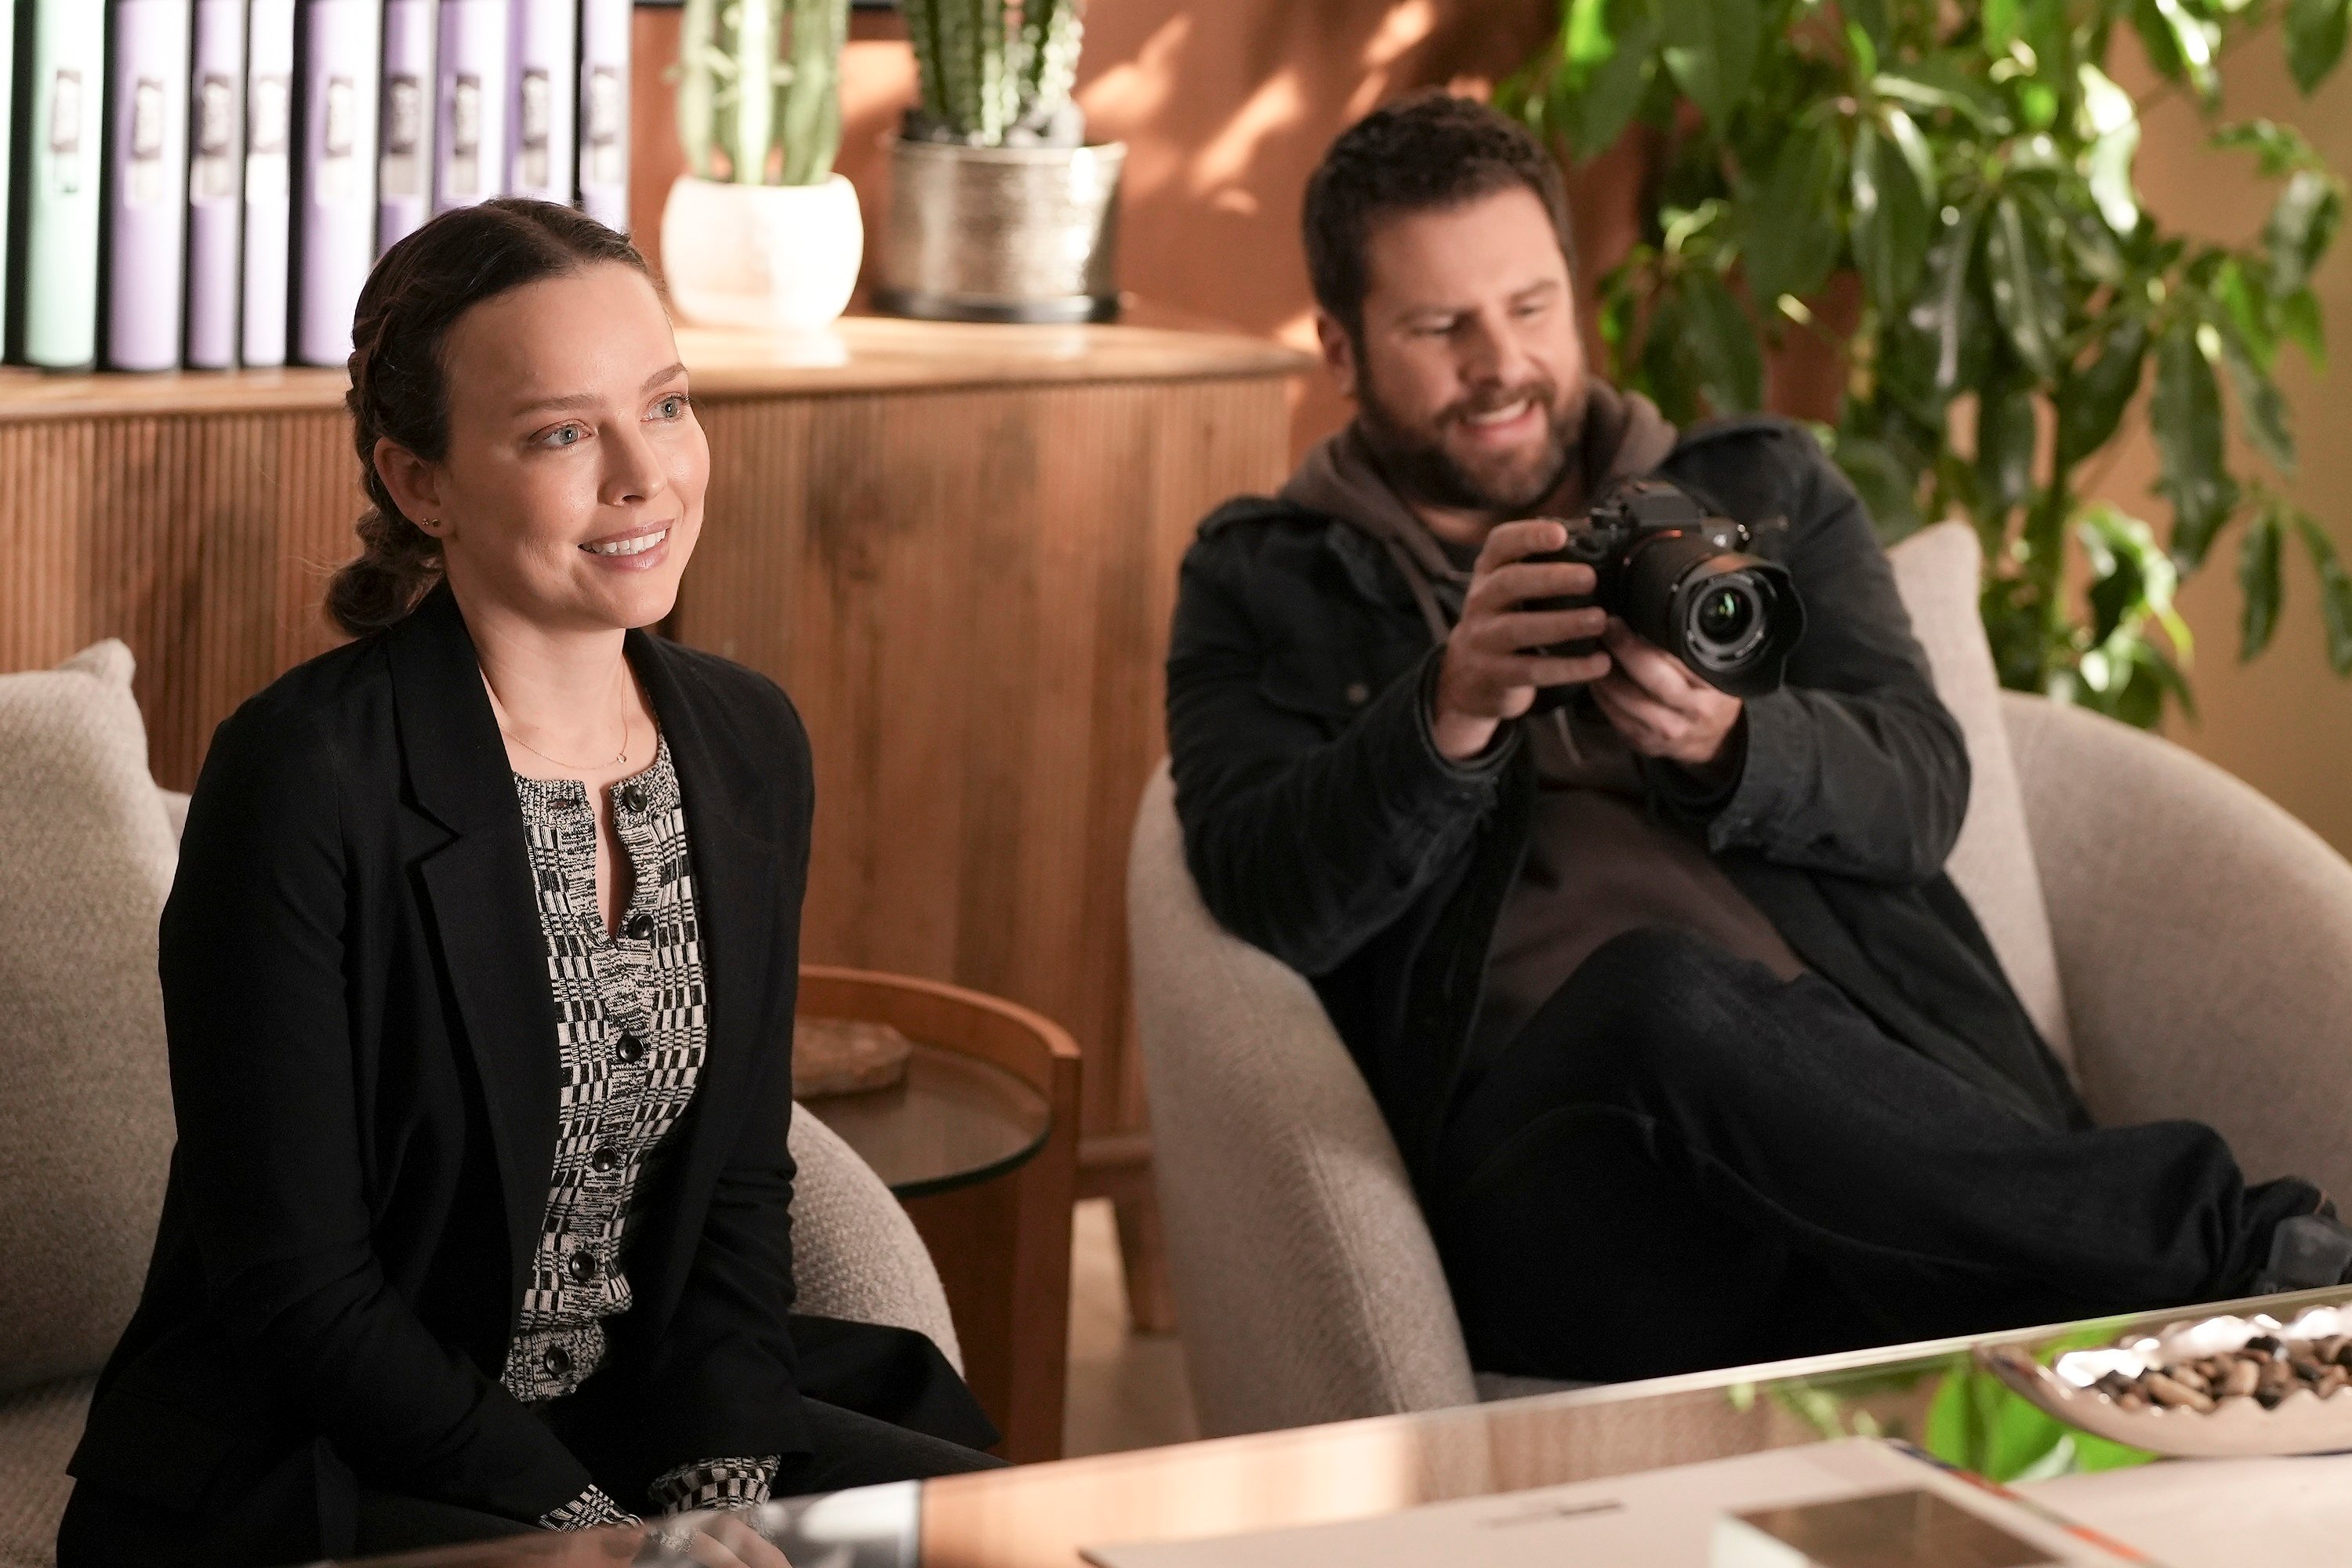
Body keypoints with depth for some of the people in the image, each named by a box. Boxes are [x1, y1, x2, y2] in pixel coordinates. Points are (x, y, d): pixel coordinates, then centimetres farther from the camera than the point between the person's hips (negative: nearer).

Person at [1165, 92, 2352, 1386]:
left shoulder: (1763, 490, 24)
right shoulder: (1261, 584, 19)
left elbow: (1921, 799, 9)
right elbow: (1270, 900, 1)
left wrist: (1724, 740, -13)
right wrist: (1455, 709, -16)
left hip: (1881, 1103, 1)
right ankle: (2237, 1243, -31)